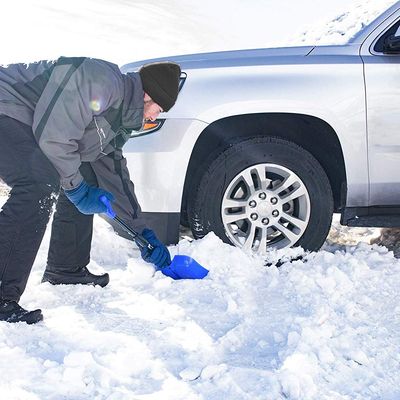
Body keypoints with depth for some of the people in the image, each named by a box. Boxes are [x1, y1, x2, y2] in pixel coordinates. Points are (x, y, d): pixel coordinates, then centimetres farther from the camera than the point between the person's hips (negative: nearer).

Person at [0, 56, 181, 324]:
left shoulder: (119, 118, 12)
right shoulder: (102, 82, -22)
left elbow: (114, 174, 20)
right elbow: (55, 137, -28)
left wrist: (144, 232, 20)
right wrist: (76, 188, -15)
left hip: (29, 128, 11)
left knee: (86, 181, 13)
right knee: (40, 188, -29)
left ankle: (65, 269, 23)